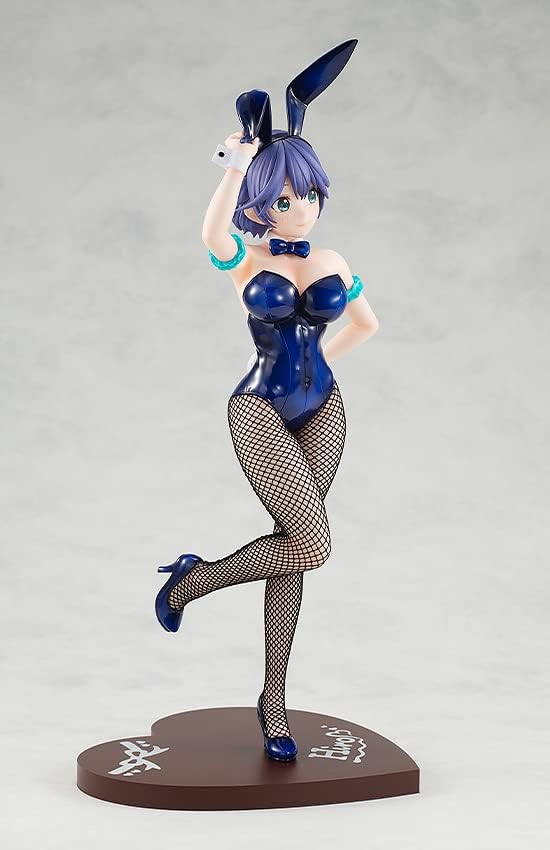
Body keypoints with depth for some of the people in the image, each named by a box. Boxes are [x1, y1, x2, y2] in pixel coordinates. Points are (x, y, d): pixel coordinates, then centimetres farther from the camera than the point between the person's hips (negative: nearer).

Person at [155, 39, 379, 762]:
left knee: (293, 545, 5)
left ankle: (274, 703, 15)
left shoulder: (331, 262, 7)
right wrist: (238, 160, -30)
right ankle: (191, 580, 8)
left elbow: (366, 322, 25)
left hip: (322, 411, 5)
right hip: (261, 412, -4)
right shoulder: (245, 261, -6)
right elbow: (212, 231, -31)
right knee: (312, 545, -17)